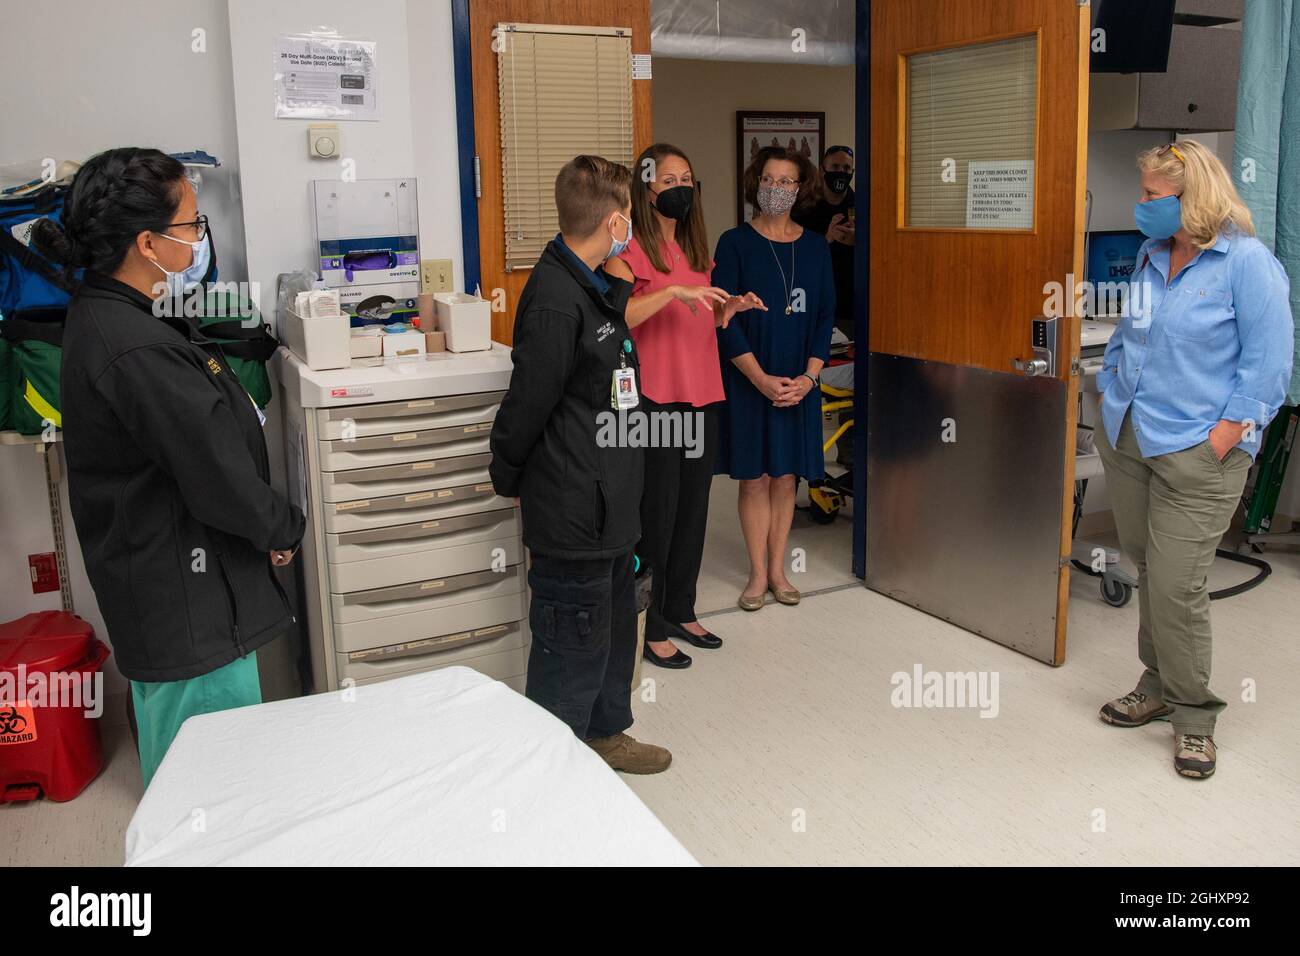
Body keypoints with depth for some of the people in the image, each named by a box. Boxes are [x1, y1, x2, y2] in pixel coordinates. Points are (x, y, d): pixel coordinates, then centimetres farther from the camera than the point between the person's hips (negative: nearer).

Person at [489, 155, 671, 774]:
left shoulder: (593, 286, 9)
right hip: (572, 509, -10)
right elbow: (528, 401, -17)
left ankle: (605, 734, 43)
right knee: (573, 647, 4)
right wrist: (508, 476, -6)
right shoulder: (555, 300, -24)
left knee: (615, 624, 24)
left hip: (607, 503, 10)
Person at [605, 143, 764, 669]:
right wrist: (672, 291, -30)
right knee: (657, 513, -2)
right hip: (654, 398, -7)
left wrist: (730, 309, 4)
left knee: (693, 508, 12)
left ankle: (680, 611, 26)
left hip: (701, 396, 7)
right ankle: (648, 628, 10)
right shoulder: (630, 250, -8)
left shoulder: (696, 249, 16)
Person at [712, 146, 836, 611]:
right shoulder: (735, 243, -4)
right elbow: (725, 319, -9)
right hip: (748, 381, -3)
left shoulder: (814, 246, 6)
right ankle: (758, 574, 15)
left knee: (785, 476, 9)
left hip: (799, 383, 3)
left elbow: (825, 315, 5)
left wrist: (808, 377, -8)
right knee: (755, 477, 3)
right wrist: (761, 379, -15)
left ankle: (777, 570, 21)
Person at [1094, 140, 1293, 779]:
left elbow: (1267, 366, -12)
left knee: (1175, 586, -6)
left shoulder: (1247, 263, -10)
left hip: (1195, 453, -6)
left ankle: (1192, 715, 12)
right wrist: (1110, 393, 12)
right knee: (1147, 570, 15)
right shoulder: (1150, 257, 10)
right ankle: (1158, 687, 31)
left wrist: (1219, 444, -16)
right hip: (1126, 440, 7)